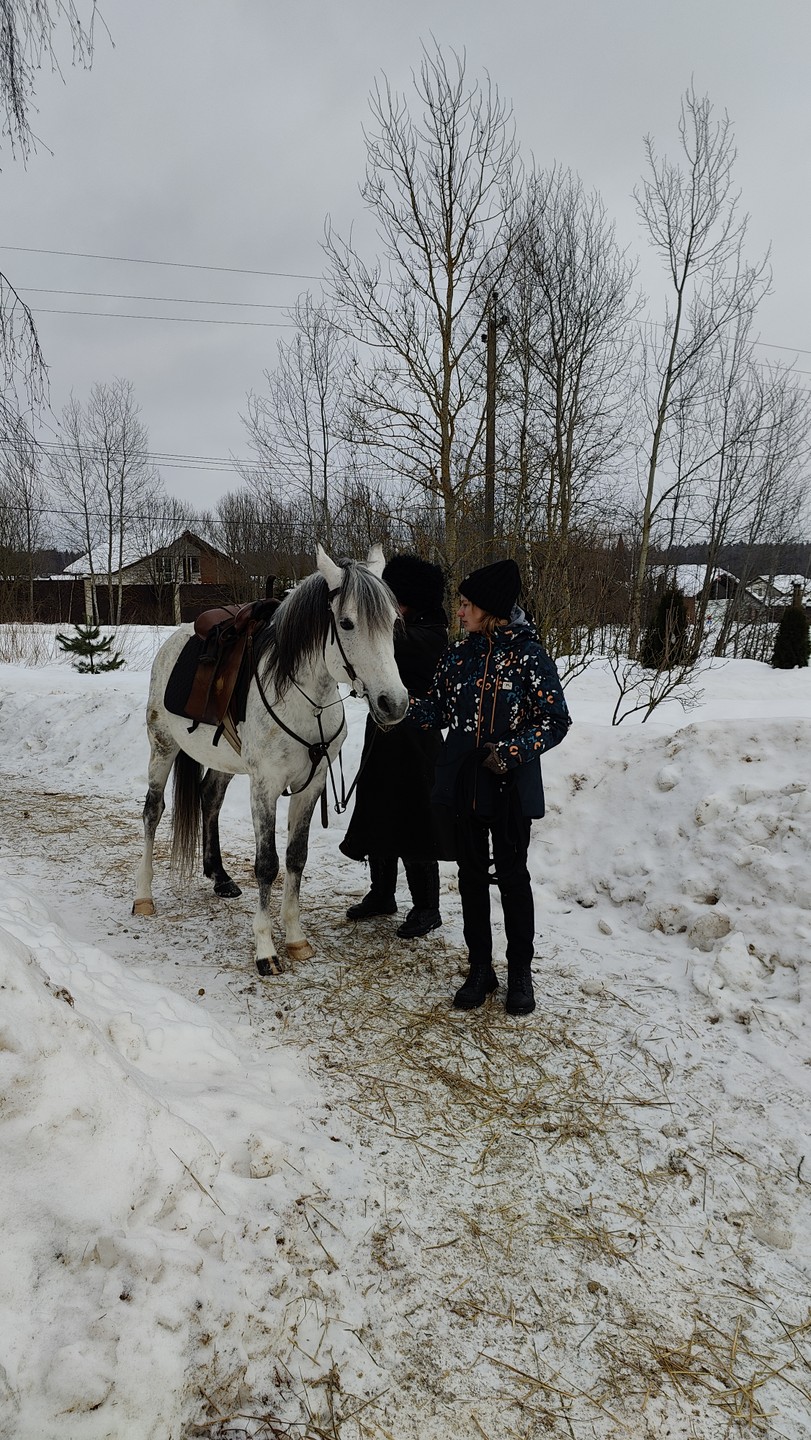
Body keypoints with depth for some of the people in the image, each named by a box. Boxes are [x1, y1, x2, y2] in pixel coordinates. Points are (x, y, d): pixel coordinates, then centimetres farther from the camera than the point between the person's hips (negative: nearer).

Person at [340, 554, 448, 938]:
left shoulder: (430, 637, -14)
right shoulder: (399, 629, 11)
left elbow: (392, 643, -33)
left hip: (414, 743, -9)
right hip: (382, 737, 9)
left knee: (413, 822, -2)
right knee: (375, 816, 15)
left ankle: (427, 909, 12)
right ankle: (381, 894, 31)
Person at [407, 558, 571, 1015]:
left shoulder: (529, 655, -9)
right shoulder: (459, 656, 5)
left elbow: (556, 721, -8)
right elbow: (436, 712, 9)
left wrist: (513, 752, -20)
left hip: (512, 786, -4)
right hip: (465, 783, 5)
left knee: (512, 876, 7)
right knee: (472, 875, 11)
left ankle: (521, 973, 24)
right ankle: (481, 969, 26)